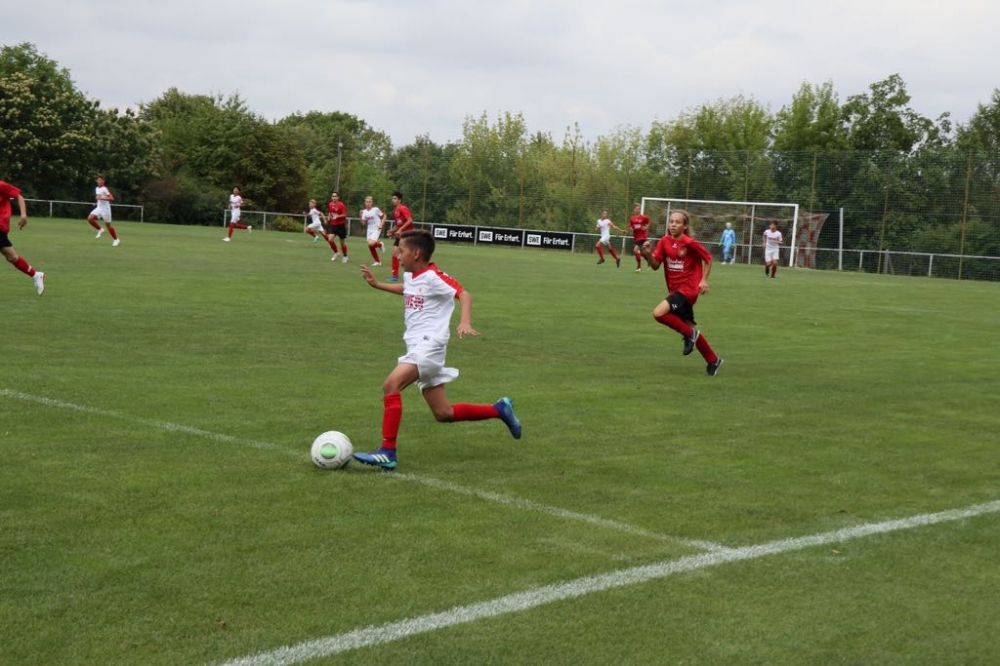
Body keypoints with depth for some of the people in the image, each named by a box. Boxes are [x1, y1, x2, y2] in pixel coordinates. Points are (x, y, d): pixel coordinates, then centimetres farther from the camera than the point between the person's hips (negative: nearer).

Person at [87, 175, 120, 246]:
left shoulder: (105, 189, -14)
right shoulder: (96, 189, 10)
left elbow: (111, 198, -23)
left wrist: (102, 198, -30)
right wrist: (97, 198, 11)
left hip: (105, 209, -7)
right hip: (99, 208, 7)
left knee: (108, 224, 1)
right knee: (90, 218, -14)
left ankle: (116, 239, 16)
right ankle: (100, 230, 6)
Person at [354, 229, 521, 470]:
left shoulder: (433, 277, -12)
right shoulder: (410, 276, 13)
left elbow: (463, 294, -23)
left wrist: (465, 322, -39)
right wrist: (377, 284, 33)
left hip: (429, 345, -9)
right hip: (417, 347, 9)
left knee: (391, 385, -26)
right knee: (444, 414, 11)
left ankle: (387, 452, -28)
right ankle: (499, 409, 26)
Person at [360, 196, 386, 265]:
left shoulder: (376, 209, -10)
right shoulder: (364, 211, 4)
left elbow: (384, 216, -2)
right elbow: (363, 222, 4)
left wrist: (381, 225, -12)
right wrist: (361, 215, -10)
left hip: (376, 229, -6)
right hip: (369, 230, 6)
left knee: (371, 243, -23)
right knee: (370, 246, 2)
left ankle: (380, 244, 10)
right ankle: (378, 261, 16)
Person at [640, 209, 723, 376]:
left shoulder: (690, 243, -14)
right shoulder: (664, 242, 1)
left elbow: (708, 259, -1)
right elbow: (655, 266, 0)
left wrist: (704, 280, -9)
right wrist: (648, 254, -18)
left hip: (688, 289, -7)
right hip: (675, 289, 7)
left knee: (658, 313, -24)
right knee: (691, 329, 14)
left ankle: (689, 334, -4)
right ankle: (713, 360, 29)